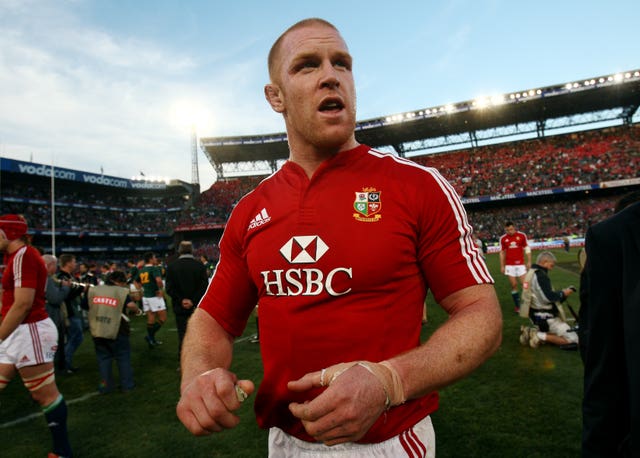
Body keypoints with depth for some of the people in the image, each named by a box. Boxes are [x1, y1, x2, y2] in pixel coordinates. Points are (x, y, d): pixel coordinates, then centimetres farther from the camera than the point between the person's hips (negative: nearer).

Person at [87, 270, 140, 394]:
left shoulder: (93, 290, 6)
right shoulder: (121, 292, -8)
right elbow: (131, 305, -23)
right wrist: (137, 310, -3)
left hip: (97, 331, 4)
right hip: (116, 331, -3)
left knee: (103, 357, 16)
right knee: (123, 357, 11)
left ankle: (105, 385, 19)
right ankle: (127, 385, 16)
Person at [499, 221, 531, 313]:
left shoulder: (522, 235, 0)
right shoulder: (503, 238, 3)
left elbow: (527, 249, 4)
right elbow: (502, 253, 9)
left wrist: (529, 262, -1)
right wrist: (502, 266, 6)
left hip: (521, 264, -1)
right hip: (509, 265, 1)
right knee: (514, 285, 3)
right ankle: (517, 306, 11)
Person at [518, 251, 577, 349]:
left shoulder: (531, 272, 12)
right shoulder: (540, 275, -18)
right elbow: (548, 297, -25)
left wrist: (561, 294, 6)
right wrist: (563, 293, -8)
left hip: (536, 315, 10)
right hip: (545, 318, -10)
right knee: (573, 339, -9)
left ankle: (532, 331, 8)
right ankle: (540, 336, -12)